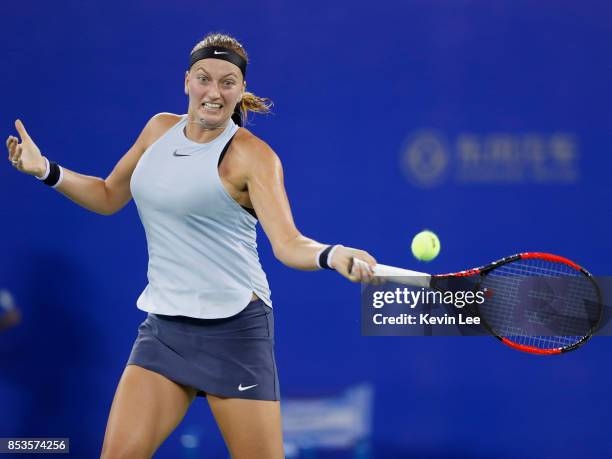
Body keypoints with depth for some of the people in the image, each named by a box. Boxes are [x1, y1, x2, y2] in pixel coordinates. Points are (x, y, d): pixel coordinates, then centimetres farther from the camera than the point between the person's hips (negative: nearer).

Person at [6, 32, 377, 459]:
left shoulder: (252, 156, -10)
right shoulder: (160, 129, 8)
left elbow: (287, 243, -21)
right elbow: (108, 197, 23)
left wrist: (333, 255, -42)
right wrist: (45, 169, 9)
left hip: (233, 327, -5)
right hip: (164, 327, 5)